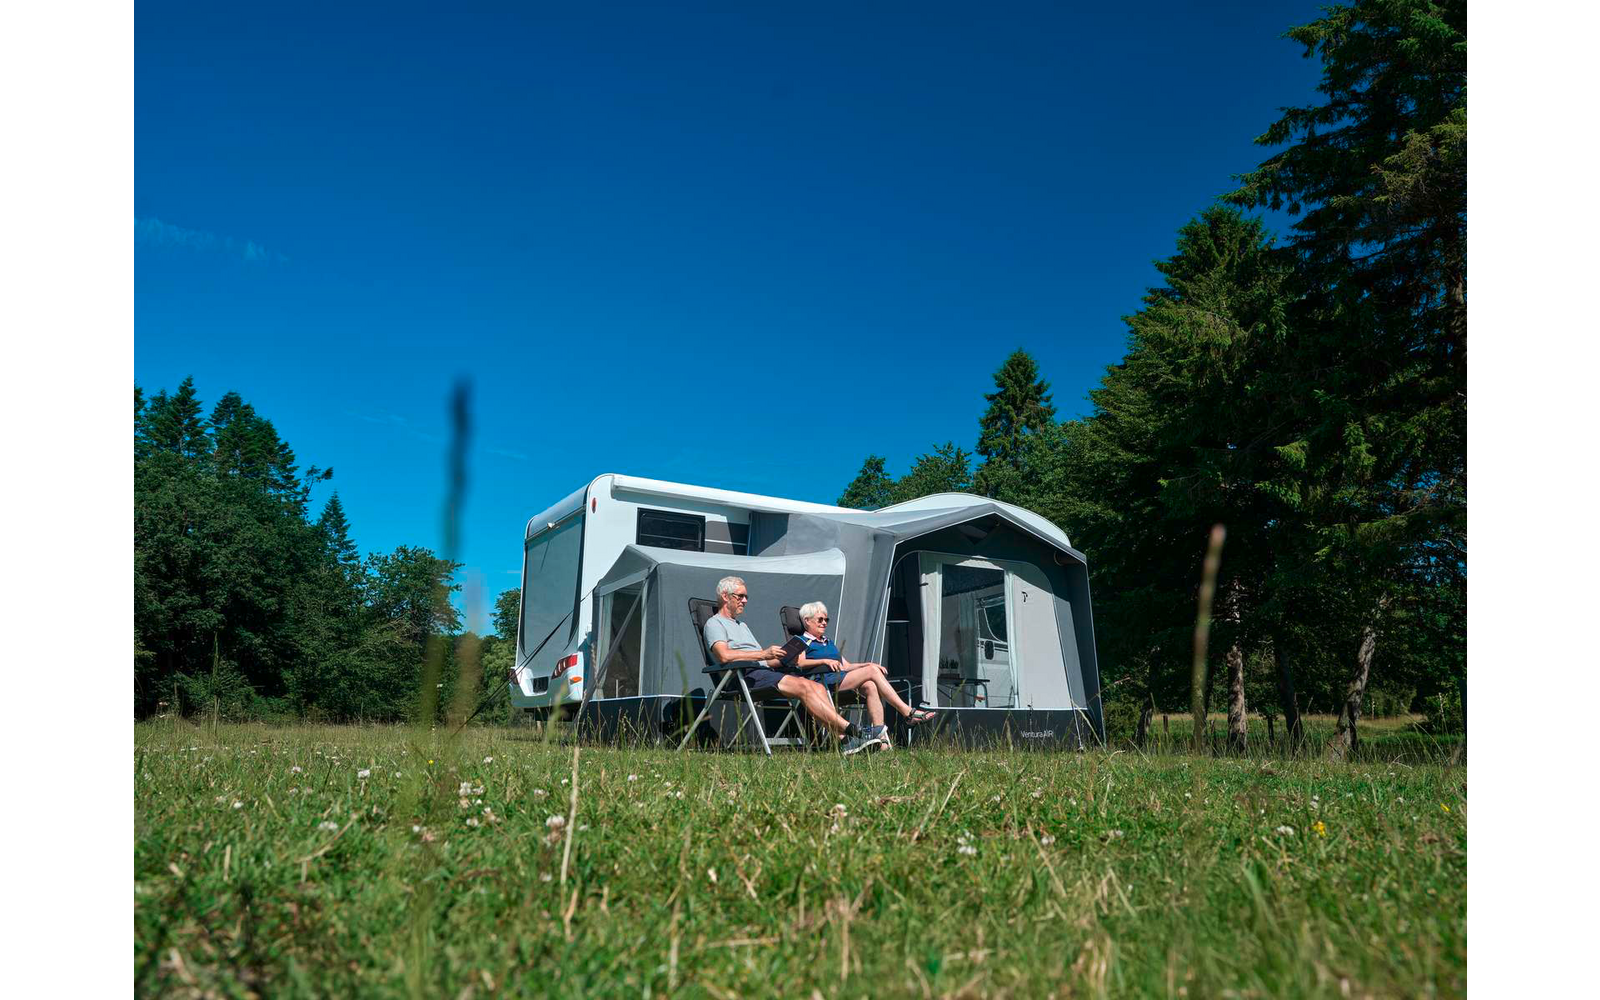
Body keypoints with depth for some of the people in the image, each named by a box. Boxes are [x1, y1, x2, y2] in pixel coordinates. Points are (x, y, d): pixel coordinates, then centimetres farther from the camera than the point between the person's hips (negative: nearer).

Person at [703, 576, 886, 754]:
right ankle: (851, 730, -30)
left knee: (817, 687, -16)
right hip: (747, 676, -8)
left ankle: (845, 740, -28)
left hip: (766, 672, 8)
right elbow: (724, 655, -16)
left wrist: (783, 658, 8)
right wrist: (763, 654, -16)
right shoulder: (714, 623, 5)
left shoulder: (742, 625, 34)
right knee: (803, 687, -27)